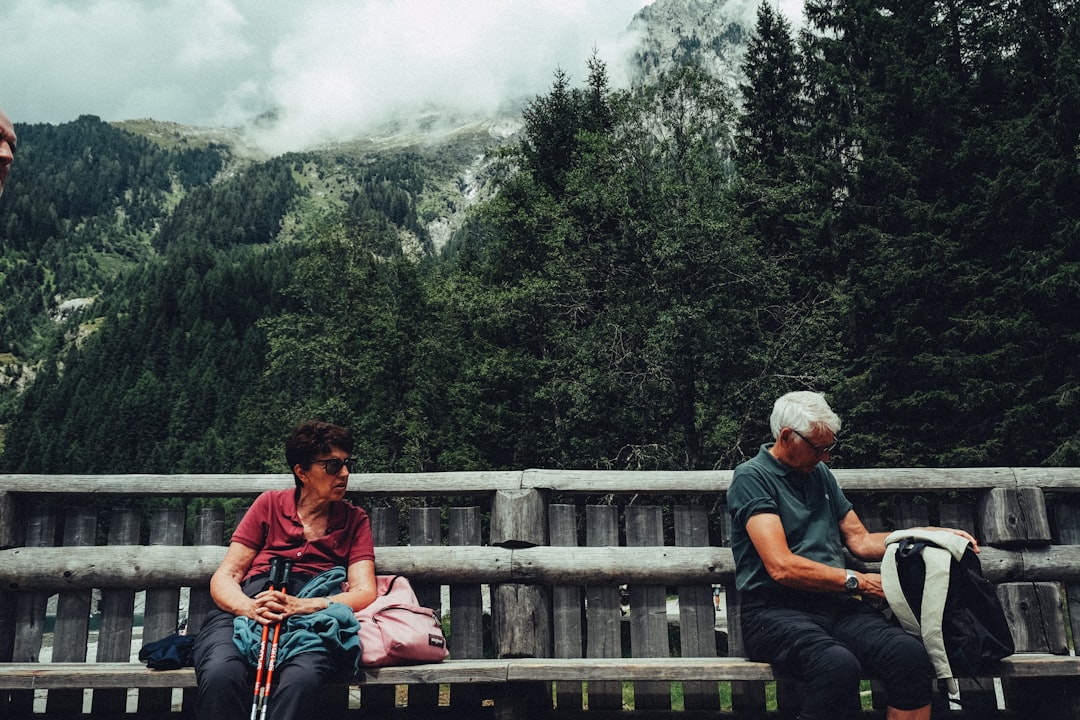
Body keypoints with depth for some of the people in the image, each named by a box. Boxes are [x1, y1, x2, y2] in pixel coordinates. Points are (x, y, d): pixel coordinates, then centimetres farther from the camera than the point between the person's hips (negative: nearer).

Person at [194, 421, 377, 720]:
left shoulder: (354, 520, 20)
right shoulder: (270, 504, 19)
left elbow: (365, 592, 6)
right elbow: (223, 578, 12)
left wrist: (301, 606, -14)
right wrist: (250, 608, -13)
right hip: (246, 610, 1)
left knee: (300, 678, -38)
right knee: (221, 674, -35)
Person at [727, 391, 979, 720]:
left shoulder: (820, 473, 20)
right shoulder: (752, 477, -5)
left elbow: (861, 541, 23)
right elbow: (781, 567, -14)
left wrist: (932, 535, 14)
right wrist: (857, 582, -8)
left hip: (835, 605, 6)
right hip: (775, 611, -6)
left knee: (910, 653, -24)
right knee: (839, 665, -37)